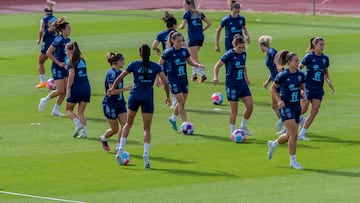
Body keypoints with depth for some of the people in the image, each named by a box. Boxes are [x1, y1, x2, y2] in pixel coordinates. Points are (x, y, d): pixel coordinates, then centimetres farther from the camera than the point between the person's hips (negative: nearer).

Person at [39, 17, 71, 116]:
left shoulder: (67, 40, 7)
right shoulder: (58, 40, -18)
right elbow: (48, 53, -18)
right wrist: (59, 63, -18)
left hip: (65, 67, 8)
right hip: (57, 68, -8)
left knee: (65, 90, 3)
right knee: (60, 91, -9)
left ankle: (55, 110, 13)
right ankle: (45, 100, 15)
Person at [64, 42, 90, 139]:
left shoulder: (71, 60, -6)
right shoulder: (82, 60, 13)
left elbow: (72, 74, -17)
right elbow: (84, 73, 13)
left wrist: (68, 88, -15)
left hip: (76, 87, -6)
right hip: (86, 86, 6)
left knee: (69, 109, 10)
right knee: (81, 112, 10)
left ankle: (78, 124, -12)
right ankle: (84, 132, -2)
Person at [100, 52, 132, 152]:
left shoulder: (120, 72, 8)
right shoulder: (111, 74, -19)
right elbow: (112, 91, -25)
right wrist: (126, 89, -25)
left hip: (120, 103, 8)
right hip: (110, 104, -8)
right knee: (115, 129, 3)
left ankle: (118, 147, 3)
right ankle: (103, 138, 34)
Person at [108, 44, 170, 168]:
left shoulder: (134, 65, 4)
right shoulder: (156, 67, 3)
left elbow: (119, 78, 7)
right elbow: (165, 82, -5)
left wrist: (112, 90, 24)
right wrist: (168, 97, 8)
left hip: (135, 95, 1)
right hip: (148, 97, -1)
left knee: (128, 124, 20)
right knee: (147, 129, 5)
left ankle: (121, 150, 9)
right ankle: (146, 155, -11)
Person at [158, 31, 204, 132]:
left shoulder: (184, 50, 2)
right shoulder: (168, 52, -12)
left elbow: (190, 61, 15)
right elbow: (159, 65, -5)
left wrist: (198, 65, -4)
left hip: (184, 78, 6)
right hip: (174, 79, -6)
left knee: (182, 102, 12)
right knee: (181, 102, -9)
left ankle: (173, 118, 36)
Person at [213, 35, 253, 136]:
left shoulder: (243, 54, 4)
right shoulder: (229, 55, -13)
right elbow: (217, 66, -8)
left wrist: (246, 78, 23)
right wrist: (216, 77, -22)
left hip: (242, 84, 6)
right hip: (232, 85, -6)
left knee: (250, 105, -1)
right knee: (234, 110, -2)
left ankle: (243, 126, 20)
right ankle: (233, 132, 12)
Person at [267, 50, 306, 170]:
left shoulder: (301, 74, 2)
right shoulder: (282, 75, -12)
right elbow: (273, 88, -1)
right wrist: (279, 100, -13)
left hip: (296, 106, 6)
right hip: (285, 106, -6)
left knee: (290, 135, 12)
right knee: (294, 133, -14)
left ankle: (273, 144, 42)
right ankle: (293, 161, -5)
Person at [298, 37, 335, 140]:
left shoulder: (325, 58, 7)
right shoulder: (309, 57, -9)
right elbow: (298, 69, -3)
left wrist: (329, 82, 2)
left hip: (319, 88, 5)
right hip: (308, 86, -5)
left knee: (315, 111, -3)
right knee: (303, 110, -7)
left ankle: (302, 133, 3)